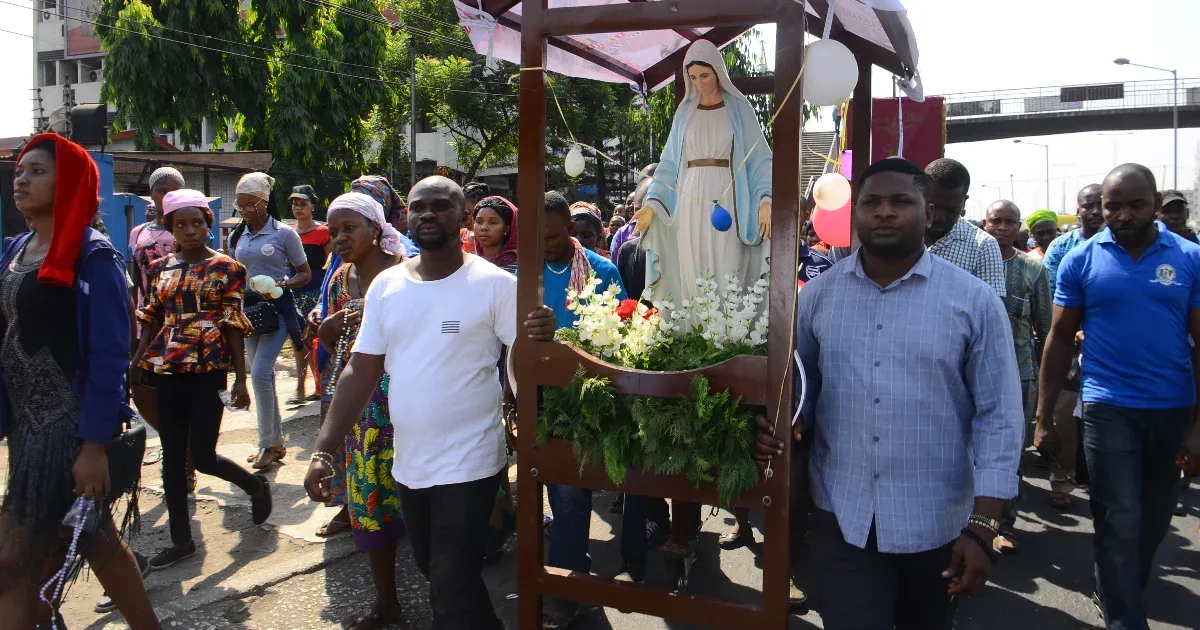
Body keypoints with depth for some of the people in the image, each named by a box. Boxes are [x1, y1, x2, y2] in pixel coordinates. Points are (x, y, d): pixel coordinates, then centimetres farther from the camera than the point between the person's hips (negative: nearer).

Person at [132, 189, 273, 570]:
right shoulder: (160, 268, 8)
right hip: (167, 370, 5)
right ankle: (181, 540, 18)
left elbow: (234, 326, -5)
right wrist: (136, 365, 12)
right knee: (172, 459, 7)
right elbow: (152, 320, 14)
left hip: (209, 370, -4)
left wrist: (240, 379, -8)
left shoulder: (226, 268, -3)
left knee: (202, 457, -4)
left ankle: (256, 486, 26)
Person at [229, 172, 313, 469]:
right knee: (263, 376, 9)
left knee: (260, 373, -15)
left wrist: (282, 285, -19)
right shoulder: (236, 237, 10)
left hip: (277, 308, -6)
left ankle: (269, 443, -3)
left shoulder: (284, 233, -5)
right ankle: (275, 441, 20)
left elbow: (305, 274, -2)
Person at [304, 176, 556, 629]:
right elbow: (361, 373, 4)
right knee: (434, 572, 23)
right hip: (407, 464, 6)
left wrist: (541, 339, -34)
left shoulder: (494, 283, -11)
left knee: (453, 592, -3)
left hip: (469, 464, -6)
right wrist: (323, 451, -2)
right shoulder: (386, 285, 2)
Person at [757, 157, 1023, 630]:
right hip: (841, 517, 1)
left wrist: (982, 527, -10)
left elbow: (998, 418, -6)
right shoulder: (817, 294, 1)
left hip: (936, 522, 0)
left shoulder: (974, 300, -6)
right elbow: (800, 384, 10)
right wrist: (778, 428, -12)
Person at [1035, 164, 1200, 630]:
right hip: (1108, 408, -2)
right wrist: (1044, 418, 0)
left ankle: (1124, 588, 39)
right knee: (1120, 521, -2)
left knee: (1155, 517, 16)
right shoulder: (1081, 260, -2)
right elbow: (1060, 339, 2)